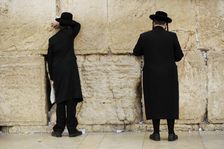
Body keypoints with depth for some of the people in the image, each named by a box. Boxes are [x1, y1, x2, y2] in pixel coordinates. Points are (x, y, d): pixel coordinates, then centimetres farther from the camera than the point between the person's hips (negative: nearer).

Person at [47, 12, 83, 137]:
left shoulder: (52, 39, 10)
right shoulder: (70, 33, 2)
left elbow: (49, 59, 11)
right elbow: (77, 24, 23)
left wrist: (52, 76, 17)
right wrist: (61, 23, 19)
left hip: (57, 72, 3)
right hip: (70, 70, -3)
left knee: (60, 101, 4)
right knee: (71, 100, -3)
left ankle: (59, 130, 3)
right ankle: (72, 129, -4)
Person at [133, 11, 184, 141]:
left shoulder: (144, 36, -5)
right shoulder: (172, 36, -5)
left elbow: (136, 52, 9)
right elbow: (179, 56, 0)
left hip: (151, 76, 0)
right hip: (169, 76, 0)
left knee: (154, 102, 8)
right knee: (170, 102, 8)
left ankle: (156, 133, 11)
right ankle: (171, 133, 10)